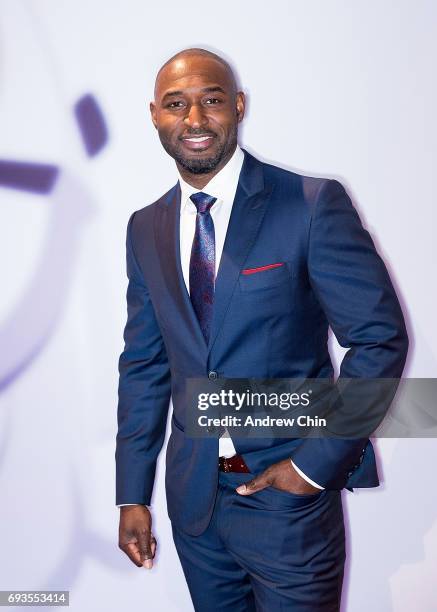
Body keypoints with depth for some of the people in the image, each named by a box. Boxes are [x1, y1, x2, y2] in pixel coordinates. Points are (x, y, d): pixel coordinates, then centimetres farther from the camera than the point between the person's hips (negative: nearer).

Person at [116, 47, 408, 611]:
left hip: (290, 488, -4)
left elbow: (381, 338, -11)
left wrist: (317, 463, -14)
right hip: (193, 495, 5)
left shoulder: (313, 204, -12)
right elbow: (143, 363, 7)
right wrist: (132, 494, 6)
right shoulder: (146, 227, 4)